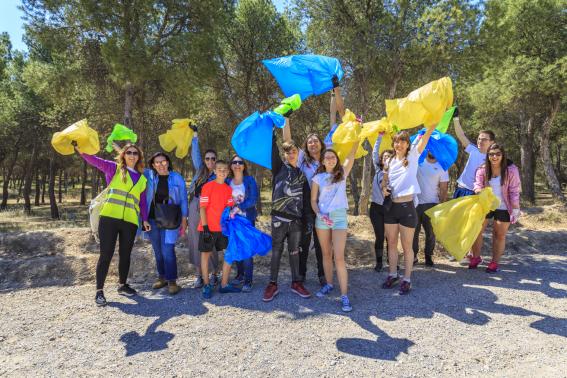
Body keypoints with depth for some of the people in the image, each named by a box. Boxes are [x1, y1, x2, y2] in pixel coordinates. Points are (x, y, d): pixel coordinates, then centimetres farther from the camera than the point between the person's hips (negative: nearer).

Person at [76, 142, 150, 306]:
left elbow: (143, 202, 17)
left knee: (125, 254, 12)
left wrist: (145, 219, 9)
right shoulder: (113, 168, 8)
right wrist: (80, 149, -21)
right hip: (109, 218, -3)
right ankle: (99, 291, 7)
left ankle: (122, 285, 29)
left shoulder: (142, 179, 16)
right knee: (106, 254, -2)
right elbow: (95, 160, -4)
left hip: (130, 222, 3)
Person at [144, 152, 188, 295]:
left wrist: (184, 220, -2)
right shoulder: (149, 175, 3)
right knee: (158, 250, 11)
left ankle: (172, 281, 0)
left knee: (167, 250, -9)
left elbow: (183, 200, 1)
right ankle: (162, 277, 25)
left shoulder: (177, 178, -2)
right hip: (152, 219, 4)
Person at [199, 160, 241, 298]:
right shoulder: (208, 186, -9)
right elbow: (202, 208, -11)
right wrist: (205, 228, -16)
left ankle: (224, 284, 15)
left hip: (222, 228, 5)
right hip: (208, 228, -5)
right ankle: (206, 285, 17)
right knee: (206, 254, 5)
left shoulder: (228, 189, 7)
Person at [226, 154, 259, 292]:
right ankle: (240, 275, 25)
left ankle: (248, 281, -2)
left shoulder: (250, 180, -1)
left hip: (247, 219, -3)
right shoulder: (227, 181, 8)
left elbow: (254, 199, -10)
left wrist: (239, 207, -20)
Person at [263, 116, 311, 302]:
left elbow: (306, 198, 10)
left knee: (294, 251, 11)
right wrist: (272, 135, -18)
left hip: (296, 218, 3)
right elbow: (273, 152, -11)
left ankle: (296, 283, 23)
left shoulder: (302, 173, 12)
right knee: (276, 251, 5)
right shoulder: (279, 167, 5)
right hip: (279, 217, -2)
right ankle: (273, 284, 15)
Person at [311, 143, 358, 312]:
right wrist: (319, 214, -10)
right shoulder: (318, 178, 6)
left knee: (339, 257, -9)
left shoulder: (342, 173, 5)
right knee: (326, 254, 12)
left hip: (339, 216, -2)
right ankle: (328, 284, 30)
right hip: (322, 217, 2)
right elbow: (313, 200, 6)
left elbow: (352, 154, -2)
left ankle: (344, 295, -7)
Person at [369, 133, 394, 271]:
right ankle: (379, 262, 20)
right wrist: (380, 136, 3)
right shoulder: (378, 170, 6)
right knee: (379, 236, 8)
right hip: (376, 207, 2)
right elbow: (374, 153, 5)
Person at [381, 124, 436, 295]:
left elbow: (426, 135, -14)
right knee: (391, 244, 14)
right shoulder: (390, 161, 8)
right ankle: (393, 274, 29)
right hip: (391, 207, 4)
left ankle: (407, 279, 17)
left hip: (407, 208, -4)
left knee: (407, 246, 5)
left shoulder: (412, 157, -3)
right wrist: (384, 189, -4)